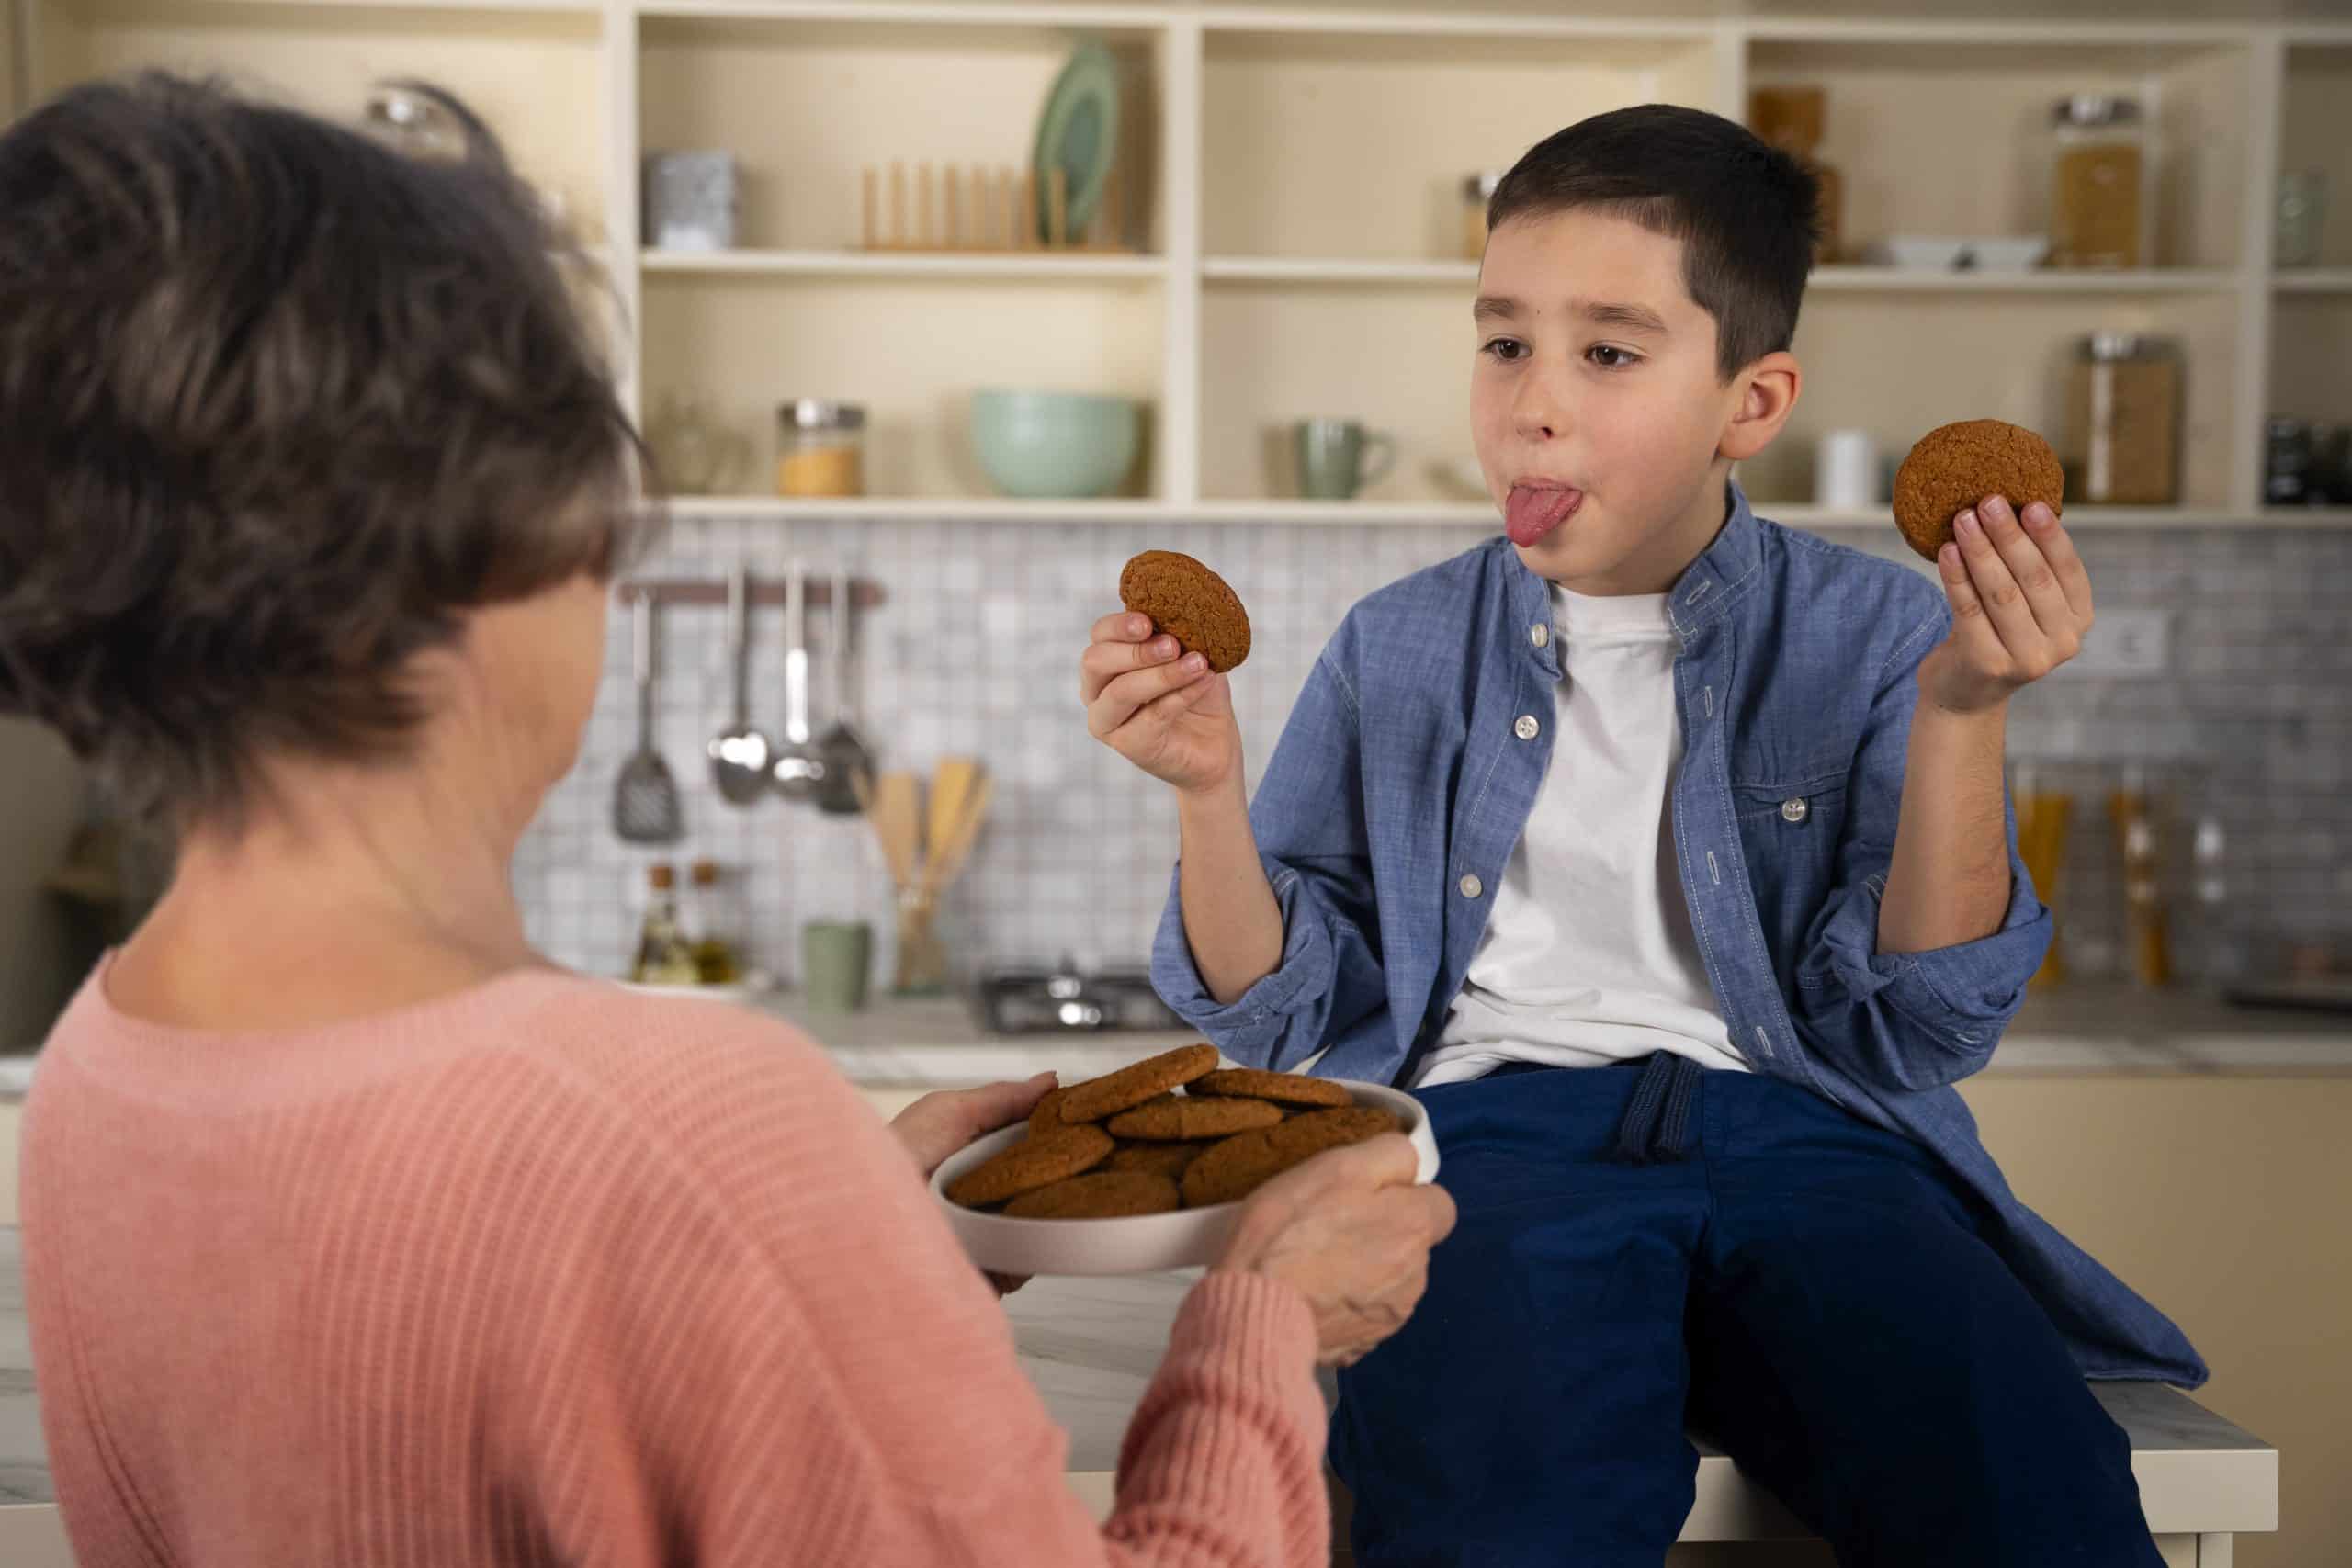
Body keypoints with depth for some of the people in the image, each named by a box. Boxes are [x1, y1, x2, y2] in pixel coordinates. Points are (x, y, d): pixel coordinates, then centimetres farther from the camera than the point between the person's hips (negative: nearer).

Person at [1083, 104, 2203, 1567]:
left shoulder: (1869, 633, 8)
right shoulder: (1398, 651, 13)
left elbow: (1914, 1030, 2)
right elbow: (1286, 1009, 14)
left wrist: (1959, 718, -10)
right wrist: (1208, 791, -4)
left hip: (1791, 1124, 1)